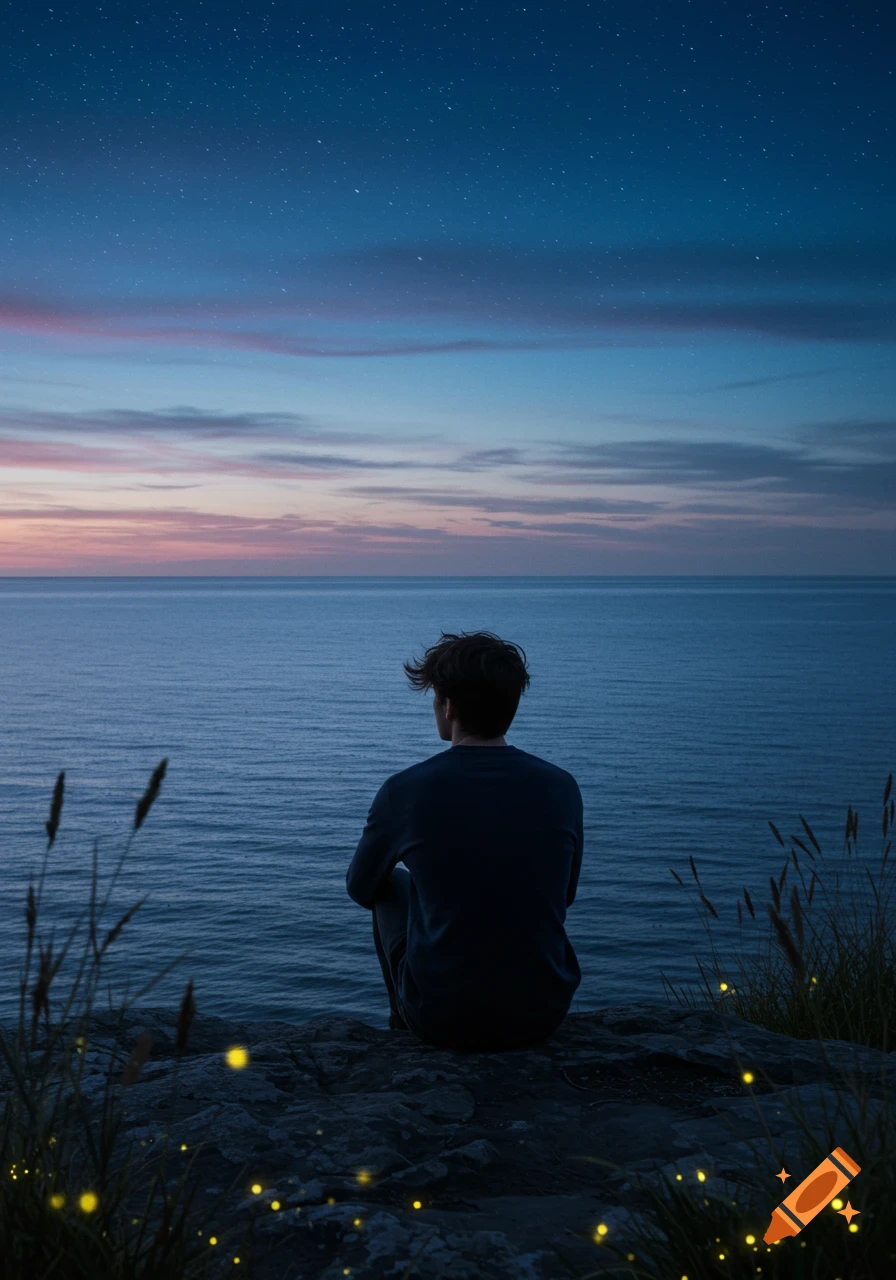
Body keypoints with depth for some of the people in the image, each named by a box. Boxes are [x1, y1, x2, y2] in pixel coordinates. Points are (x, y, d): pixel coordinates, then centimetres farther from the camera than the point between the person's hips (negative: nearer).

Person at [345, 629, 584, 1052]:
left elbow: (361, 888, 7)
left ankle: (406, 1032, 38)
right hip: (544, 1016, 3)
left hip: (442, 1019, -2)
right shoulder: (562, 787, -6)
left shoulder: (404, 790, -12)